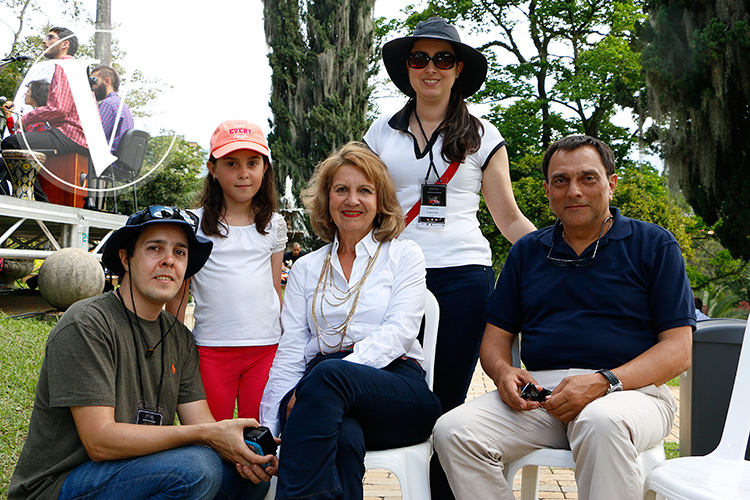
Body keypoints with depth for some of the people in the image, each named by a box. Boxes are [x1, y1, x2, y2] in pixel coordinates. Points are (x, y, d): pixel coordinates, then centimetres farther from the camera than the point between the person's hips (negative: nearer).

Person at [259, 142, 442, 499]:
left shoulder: (403, 255, 12)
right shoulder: (306, 269, 20)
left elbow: (399, 332, -4)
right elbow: (289, 352, 11)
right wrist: (266, 430, -6)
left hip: (396, 384, -1)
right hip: (325, 394, 2)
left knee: (328, 374, -35)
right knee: (343, 439, -36)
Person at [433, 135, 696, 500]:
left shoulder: (654, 245, 8)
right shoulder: (526, 252, 19)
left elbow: (678, 350, 0)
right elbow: (496, 336, 19)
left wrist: (604, 382, -16)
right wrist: (503, 371, -7)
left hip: (630, 388, -3)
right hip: (540, 391, 4)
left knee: (603, 423, -39)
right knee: (452, 431, -22)